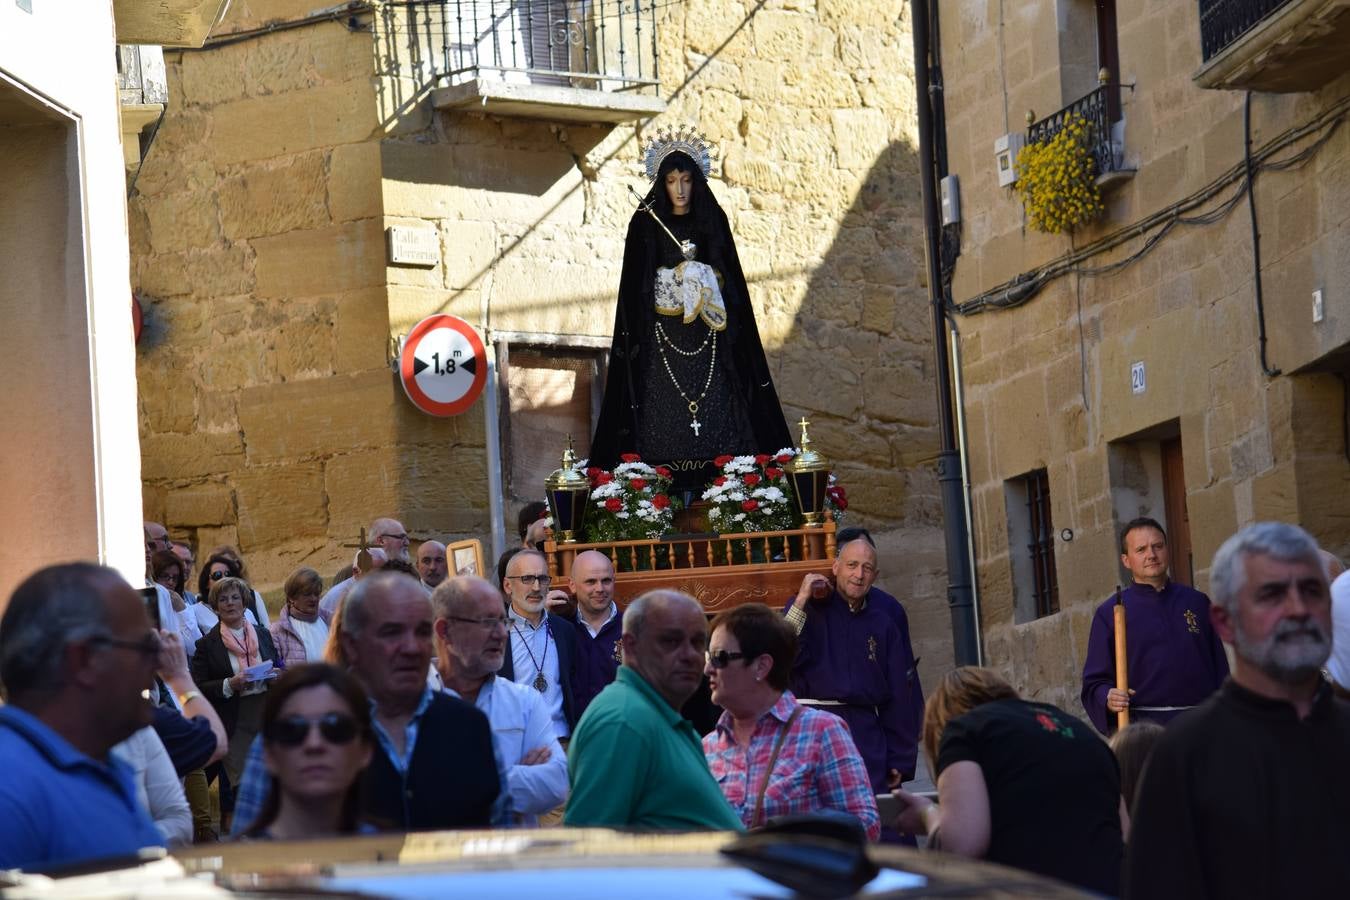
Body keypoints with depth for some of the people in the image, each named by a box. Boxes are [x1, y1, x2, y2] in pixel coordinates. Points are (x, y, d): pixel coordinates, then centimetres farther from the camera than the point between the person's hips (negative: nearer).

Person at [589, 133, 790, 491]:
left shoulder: (712, 220, 10)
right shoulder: (646, 223, 3)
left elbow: (729, 275, 12)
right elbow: (635, 285, 2)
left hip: (706, 335, 2)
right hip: (662, 334, -2)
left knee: (716, 412, -6)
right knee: (664, 419, -7)